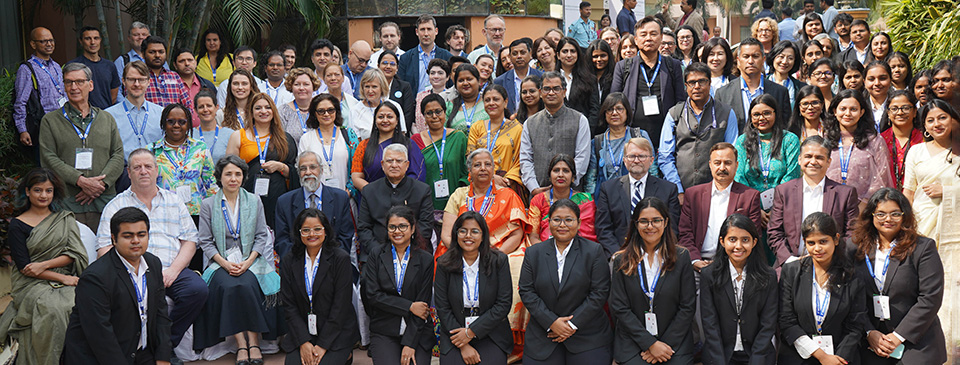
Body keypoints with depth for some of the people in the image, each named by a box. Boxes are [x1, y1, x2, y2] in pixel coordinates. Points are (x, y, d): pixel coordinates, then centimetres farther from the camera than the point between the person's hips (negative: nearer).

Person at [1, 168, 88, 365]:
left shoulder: (65, 219, 15)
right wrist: (62, 277, -12)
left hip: (66, 281, 2)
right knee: (51, 310, -34)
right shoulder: (17, 225, 6)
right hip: (32, 284, -2)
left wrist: (44, 265, -11)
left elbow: (75, 253, 5)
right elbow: (23, 266, -2)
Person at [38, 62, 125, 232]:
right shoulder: (50, 121, 11)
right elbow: (48, 159, 0)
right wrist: (80, 180, -13)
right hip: (66, 203, -2)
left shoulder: (107, 119, 18)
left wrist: (101, 183, -8)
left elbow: (118, 155, 9)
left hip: (104, 200, 2)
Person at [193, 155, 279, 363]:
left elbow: (261, 236, 7)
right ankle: (240, 344, -27)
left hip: (250, 261, 0)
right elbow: (206, 241, 4)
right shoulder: (208, 204, 7)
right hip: (221, 262, 0)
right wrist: (225, 263, -11)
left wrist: (247, 262, -8)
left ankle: (254, 342, -25)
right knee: (228, 287, -31)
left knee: (247, 285, -31)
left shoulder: (254, 201, 10)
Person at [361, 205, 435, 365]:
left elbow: (423, 302, -1)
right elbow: (372, 295, -2)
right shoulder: (376, 254, 5)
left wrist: (409, 344, -8)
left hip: (417, 333, 0)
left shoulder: (425, 260, 3)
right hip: (383, 332, 0)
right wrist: (409, 307, -10)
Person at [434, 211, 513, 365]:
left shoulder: (499, 261, -1)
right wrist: (463, 346, -9)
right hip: (455, 337, 0)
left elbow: (504, 304, -4)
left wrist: (471, 331, -10)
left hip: (490, 334, 0)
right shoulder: (444, 264, 0)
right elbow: (442, 308, -2)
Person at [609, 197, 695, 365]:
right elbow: (619, 308, -1)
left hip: (675, 344, 0)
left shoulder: (681, 256, 4)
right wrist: (651, 344, -9)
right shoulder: (622, 261, 3)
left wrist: (666, 344, -6)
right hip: (633, 346, 0)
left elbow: (688, 307, 2)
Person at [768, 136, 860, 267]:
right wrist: (789, 259, -7)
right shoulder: (782, 191, 11)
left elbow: (852, 236, 8)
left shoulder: (846, 193, 9)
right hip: (791, 266, 0)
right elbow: (774, 233, 9)